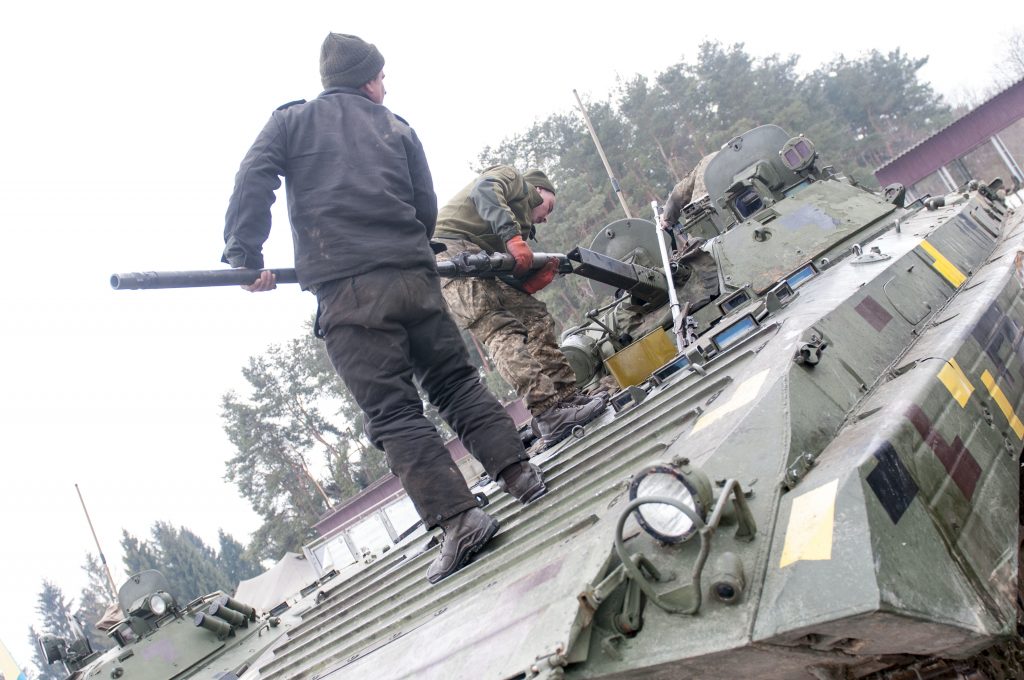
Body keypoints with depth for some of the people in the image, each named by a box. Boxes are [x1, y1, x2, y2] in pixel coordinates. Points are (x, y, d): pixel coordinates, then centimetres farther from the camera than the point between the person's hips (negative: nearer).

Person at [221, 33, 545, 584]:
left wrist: (245, 256, 0)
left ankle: (458, 519, -10)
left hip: (345, 290, -3)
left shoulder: (291, 120, 14)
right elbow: (426, 205, 15)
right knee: (456, 381, 15)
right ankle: (519, 473, 10)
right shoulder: (395, 126, 20)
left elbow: (253, 182, -1)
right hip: (413, 276, 3)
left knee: (393, 412, -5)